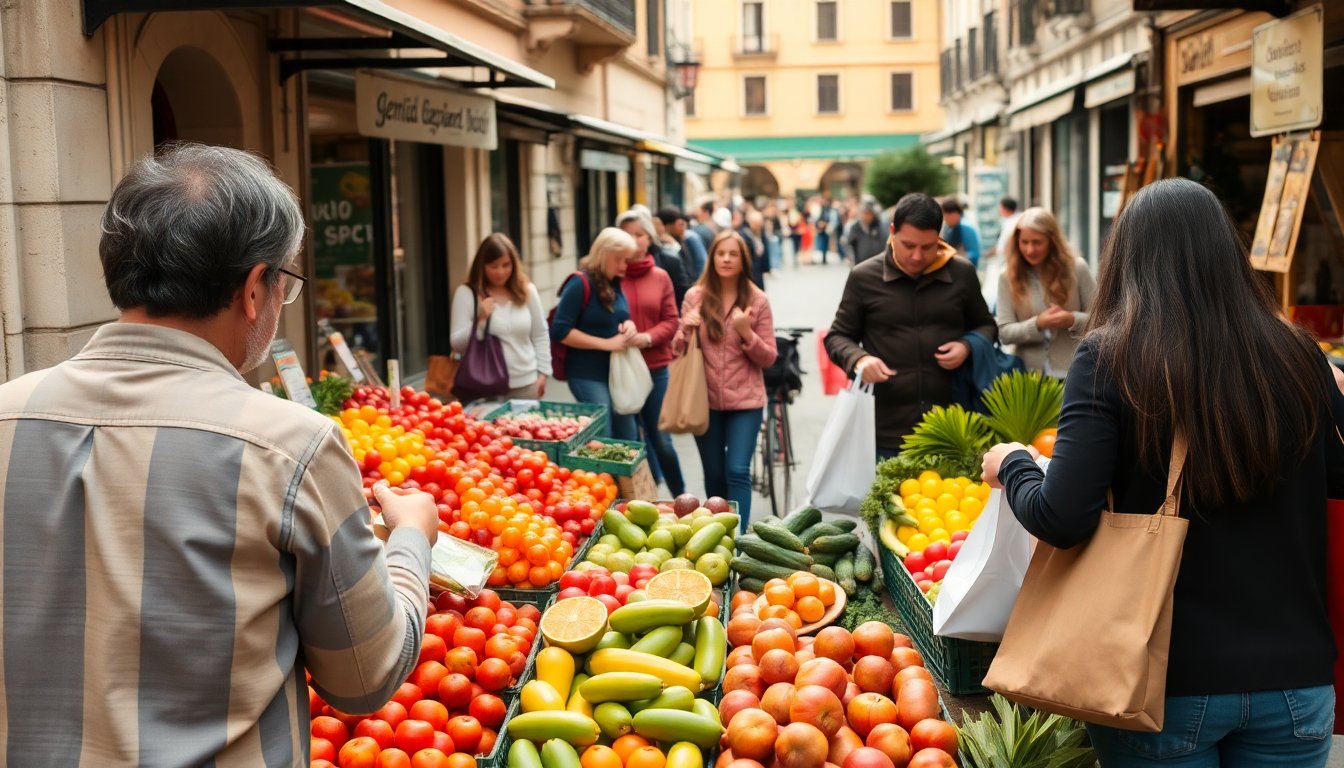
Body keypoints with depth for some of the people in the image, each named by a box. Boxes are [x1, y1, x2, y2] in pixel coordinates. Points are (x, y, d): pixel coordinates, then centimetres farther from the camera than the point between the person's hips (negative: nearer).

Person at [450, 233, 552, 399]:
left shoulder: (526, 291, 6)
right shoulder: (466, 293, -4)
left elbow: (540, 335, 13)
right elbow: (457, 344, -6)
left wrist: (542, 372, 7)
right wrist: (480, 320, -19)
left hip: (526, 384, 3)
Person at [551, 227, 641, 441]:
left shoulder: (615, 284, 10)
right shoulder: (580, 284, -14)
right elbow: (560, 331, -20)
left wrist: (628, 326, -2)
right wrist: (607, 344, -20)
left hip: (618, 372, 8)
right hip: (588, 375, -8)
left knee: (629, 440, 13)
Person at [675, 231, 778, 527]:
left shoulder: (757, 301, -2)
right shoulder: (695, 297, 2)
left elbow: (768, 358, -2)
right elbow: (678, 350, 8)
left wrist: (746, 333, -18)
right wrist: (686, 330, -12)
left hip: (745, 401, -2)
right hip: (706, 400, 2)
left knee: (737, 472, -10)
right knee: (713, 474, 12)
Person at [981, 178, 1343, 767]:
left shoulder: (1109, 359, -13)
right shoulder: (1296, 357, -5)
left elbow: (1061, 520, -18)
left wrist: (1011, 465, 3)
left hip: (1167, 679, -2)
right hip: (1294, 680, 3)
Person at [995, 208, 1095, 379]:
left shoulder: (1076, 268, -2)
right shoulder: (1008, 276, 0)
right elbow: (1004, 332, -4)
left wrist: (1073, 320, -19)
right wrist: (1037, 324, -21)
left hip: (1072, 372, 0)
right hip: (1029, 374, 1)